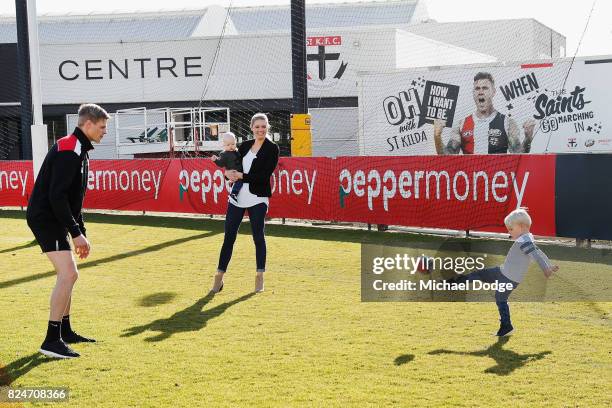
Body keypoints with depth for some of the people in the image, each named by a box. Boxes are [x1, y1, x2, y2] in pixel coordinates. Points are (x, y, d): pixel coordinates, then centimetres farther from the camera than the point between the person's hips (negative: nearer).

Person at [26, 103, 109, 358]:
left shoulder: (79, 151, 16)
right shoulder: (68, 151, -17)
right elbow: (56, 196, -24)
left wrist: (81, 233, 17)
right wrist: (76, 233, -22)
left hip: (55, 220, 11)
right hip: (45, 218, -11)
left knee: (68, 275, 17)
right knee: (68, 274, -16)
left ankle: (65, 331, 28)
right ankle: (52, 341, -13)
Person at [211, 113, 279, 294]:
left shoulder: (272, 148, -3)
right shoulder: (245, 145, 12)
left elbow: (264, 175, -13)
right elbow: (231, 165, 15)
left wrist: (241, 176, -13)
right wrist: (229, 172, -8)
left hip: (258, 199, -4)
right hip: (237, 197, 5)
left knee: (258, 237, 2)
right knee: (229, 237, 5)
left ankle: (259, 278, 14)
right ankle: (219, 277, 13)